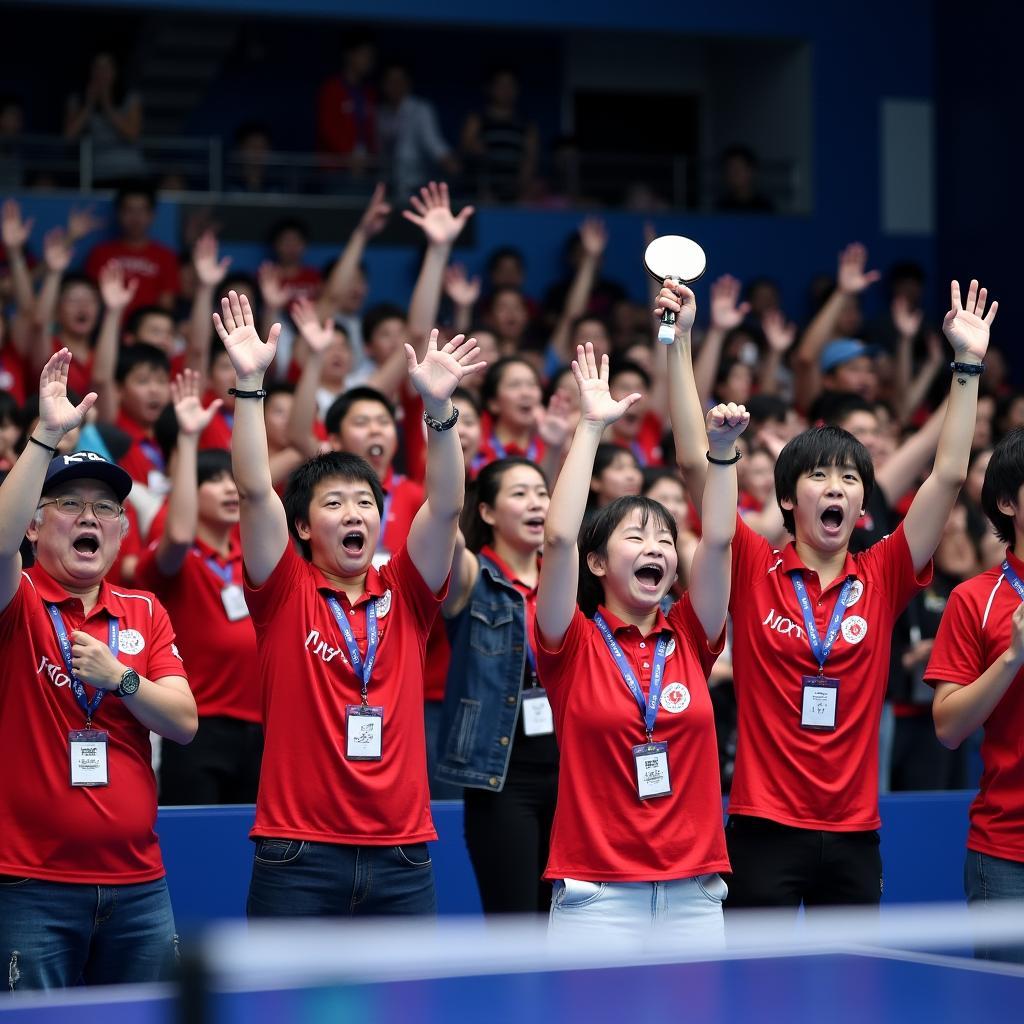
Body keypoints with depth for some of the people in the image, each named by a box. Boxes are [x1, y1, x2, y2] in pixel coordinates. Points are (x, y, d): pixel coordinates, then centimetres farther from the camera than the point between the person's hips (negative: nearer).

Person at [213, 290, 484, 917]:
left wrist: (438, 406, -16)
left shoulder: (405, 596, 8)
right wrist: (250, 382, -17)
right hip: (299, 857, -3)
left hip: (400, 856, 3)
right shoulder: (285, 595, 3)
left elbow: (446, 507, -3)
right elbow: (255, 492, -9)